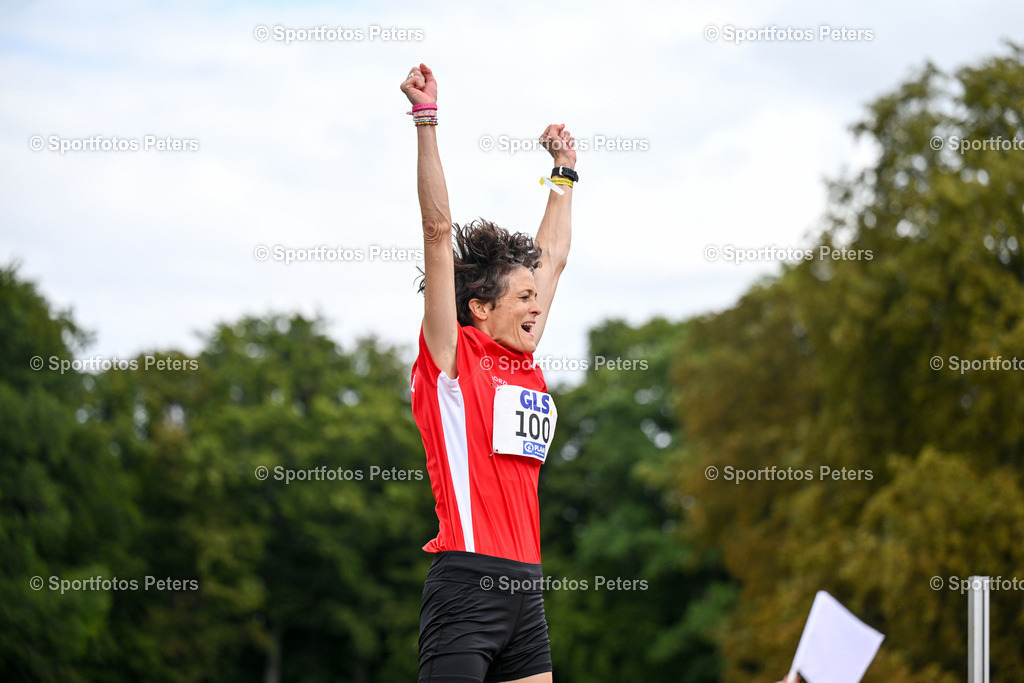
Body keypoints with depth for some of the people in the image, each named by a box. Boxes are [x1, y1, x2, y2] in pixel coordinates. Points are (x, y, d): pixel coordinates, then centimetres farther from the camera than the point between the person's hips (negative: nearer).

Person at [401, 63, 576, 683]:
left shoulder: (525, 363, 16)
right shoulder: (453, 356, -1)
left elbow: (553, 257, 29)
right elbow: (439, 230, -6)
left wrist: (565, 172, 38)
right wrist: (427, 121, -9)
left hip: (526, 583, 7)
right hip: (468, 579, -7)